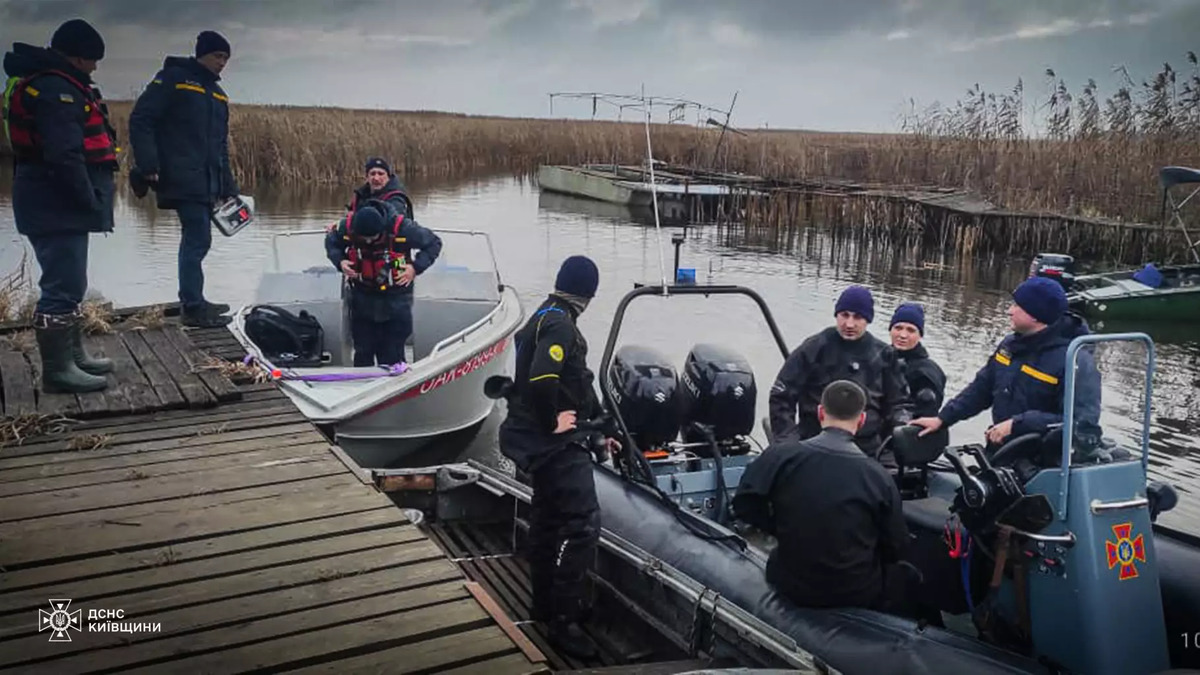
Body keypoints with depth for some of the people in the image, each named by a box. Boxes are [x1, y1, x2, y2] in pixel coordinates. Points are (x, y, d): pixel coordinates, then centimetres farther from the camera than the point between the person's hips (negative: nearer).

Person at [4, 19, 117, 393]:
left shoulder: (57, 84, 17)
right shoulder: (56, 90, -18)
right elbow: (64, 156, -26)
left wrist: (90, 200, 15)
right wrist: (91, 202, -20)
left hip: (60, 204, 12)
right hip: (56, 206, -12)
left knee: (69, 284, 19)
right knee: (63, 286, -7)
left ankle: (73, 355, 30)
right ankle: (57, 370, -2)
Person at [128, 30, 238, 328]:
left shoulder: (218, 94, 20)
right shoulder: (172, 79, -4)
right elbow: (140, 120, -10)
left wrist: (229, 186, 17)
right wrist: (148, 165, -18)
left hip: (207, 184, 8)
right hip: (183, 180, -8)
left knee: (196, 240, 13)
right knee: (198, 240, -11)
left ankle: (193, 301, 22)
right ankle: (192, 307, -5)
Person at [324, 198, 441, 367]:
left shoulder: (402, 227, -23)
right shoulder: (347, 227, -14)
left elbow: (434, 243, -9)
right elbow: (331, 241, 10)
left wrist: (416, 268, -19)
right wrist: (339, 261, -9)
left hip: (395, 301, -3)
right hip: (362, 298, 3)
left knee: (391, 355, 2)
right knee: (362, 353, 11)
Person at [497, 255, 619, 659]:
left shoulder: (544, 318, 14)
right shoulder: (560, 325, -19)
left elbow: (578, 382, 20)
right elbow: (541, 380, -35)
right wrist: (552, 422, -19)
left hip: (540, 439, 11)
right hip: (553, 440, -11)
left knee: (548, 517, 20)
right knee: (582, 522, -11)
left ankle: (545, 605, 35)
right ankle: (563, 619, -5)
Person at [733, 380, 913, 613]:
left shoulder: (781, 455, -13)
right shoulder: (877, 475, -13)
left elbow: (743, 505, -9)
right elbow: (897, 549, -6)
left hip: (791, 585, 1)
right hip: (856, 594, -1)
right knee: (908, 578, 29)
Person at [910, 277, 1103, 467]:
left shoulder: (1075, 360, -20)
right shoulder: (1011, 344, 4)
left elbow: (1081, 423, -27)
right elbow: (982, 387, 13)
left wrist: (1017, 424, -29)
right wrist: (942, 419, 6)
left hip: (1042, 467, -7)